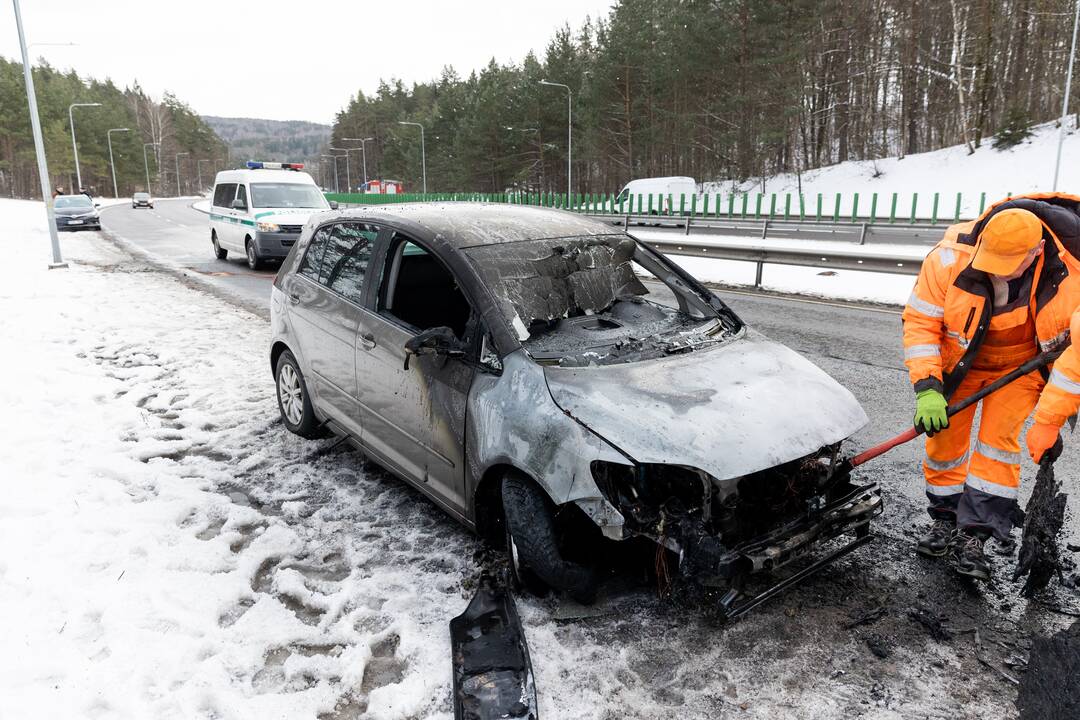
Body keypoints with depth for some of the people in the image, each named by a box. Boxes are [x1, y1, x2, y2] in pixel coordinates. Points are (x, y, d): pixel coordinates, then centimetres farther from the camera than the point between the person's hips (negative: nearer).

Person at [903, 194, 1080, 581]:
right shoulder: (949, 258, -29)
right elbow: (919, 322, -21)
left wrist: (1047, 422, -31)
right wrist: (927, 388, -29)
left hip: (1021, 363, -1)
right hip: (958, 357, 1)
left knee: (998, 439, -11)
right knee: (944, 436, 2)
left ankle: (973, 536, -2)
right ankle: (945, 519, 21)